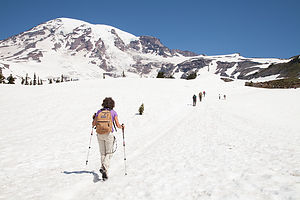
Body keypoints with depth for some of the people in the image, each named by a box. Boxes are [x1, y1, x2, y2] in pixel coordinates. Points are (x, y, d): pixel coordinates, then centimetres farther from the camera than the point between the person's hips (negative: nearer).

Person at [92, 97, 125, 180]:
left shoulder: (99, 112, 6)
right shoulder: (113, 112, 0)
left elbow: (94, 124, 7)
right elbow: (118, 125, -4)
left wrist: (94, 118, 27)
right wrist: (122, 127, 19)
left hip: (100, 134, 3)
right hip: (109, 134, -2)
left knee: (102, 153, 14)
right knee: (109, 153, 8)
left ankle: (104, 170, 12)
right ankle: (104, 167, -15)